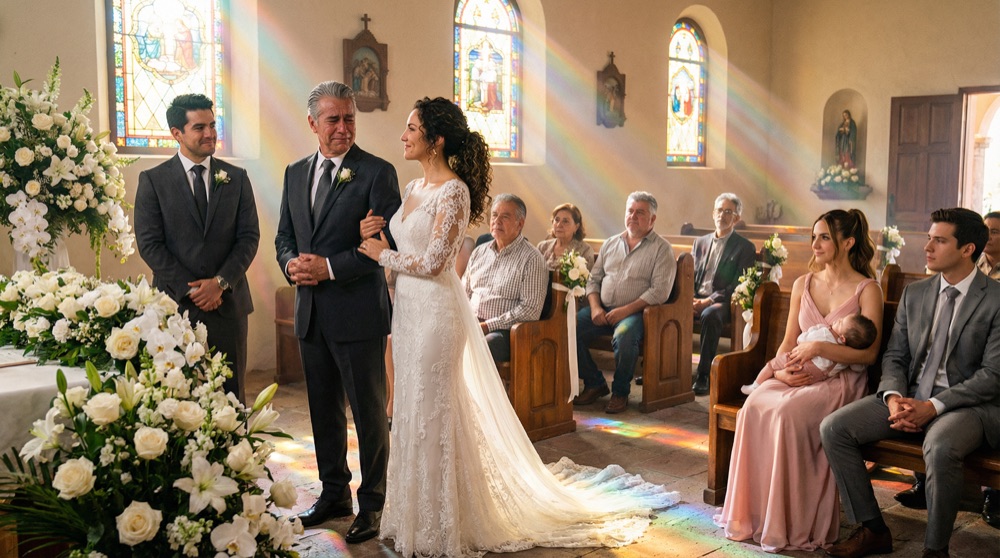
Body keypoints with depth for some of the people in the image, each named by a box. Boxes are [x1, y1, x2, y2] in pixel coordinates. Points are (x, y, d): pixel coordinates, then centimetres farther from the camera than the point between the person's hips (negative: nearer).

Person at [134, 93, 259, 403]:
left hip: (228, 303, 2)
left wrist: (221, 281, -11)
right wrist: (190, 290, -11)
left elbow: (249, 236, 2)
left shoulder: (236, 178, 7)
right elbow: (149, 244, -4)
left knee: (231, 394, 6)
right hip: (175, 306, -1)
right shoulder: (153, 180, 1)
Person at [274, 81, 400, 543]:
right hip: (311, 313, 6)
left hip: (358, 312, -6)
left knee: (370, 411, 4)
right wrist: (292, 263, -5)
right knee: (323, 409, 17)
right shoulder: (295, 173, 12)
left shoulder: (377, 172, -8)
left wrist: (329, 267, -18)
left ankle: (372, 503, 19)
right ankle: (334, 494, 33)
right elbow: (284, 236, 17)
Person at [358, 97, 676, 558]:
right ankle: (414, 514, 30)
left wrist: (383, 255, -7)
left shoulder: (454, 191, -15)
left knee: (432, 414, 1)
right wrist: (373, 237, -2)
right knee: (411, 412, 15)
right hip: (407, 308, 8)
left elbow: (431, 263, -19)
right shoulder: (414, 188, 11)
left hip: (434, 311, -8)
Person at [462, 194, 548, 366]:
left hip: (504, 331, -5)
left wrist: (489, 325, -14)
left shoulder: (531, 258, -2)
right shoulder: (479, 252, 19)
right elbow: (464, 292, 25)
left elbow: (531, 309, -10)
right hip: (471, 324, 5)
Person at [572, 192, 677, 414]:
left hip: (636, 311, -5)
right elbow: (594, 279, 17)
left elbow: (660, 290, -10)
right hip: (602, 308, 5)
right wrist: (595, 307, -3)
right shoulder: (611, 244, 18)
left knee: (624, 336, -36)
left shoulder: (661, 249, 1)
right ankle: (594, 383, -1)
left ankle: (620, 392, -11)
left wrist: (626, 310, -18)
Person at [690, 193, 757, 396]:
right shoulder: (700, 242, 19)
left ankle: (703, 376, -32)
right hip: (696, 299, 5)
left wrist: (708, 301, -16)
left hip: (721, 303, -5)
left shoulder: (745, 247, 3)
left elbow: (738, 286, -5)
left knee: (709, 315, -38)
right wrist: (690, 299, -6)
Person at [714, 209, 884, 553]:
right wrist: (781, 369, -6)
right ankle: (752, 513, -19)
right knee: (755, 407, -27)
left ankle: (792, 524, -21)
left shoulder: (867, 290, -1)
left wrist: (818, 347, -20)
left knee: (788, 413, -34)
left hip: (840, 382, -5)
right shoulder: (803, 285, 14)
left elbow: (868, 353, -9)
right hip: (799, 378, 5)